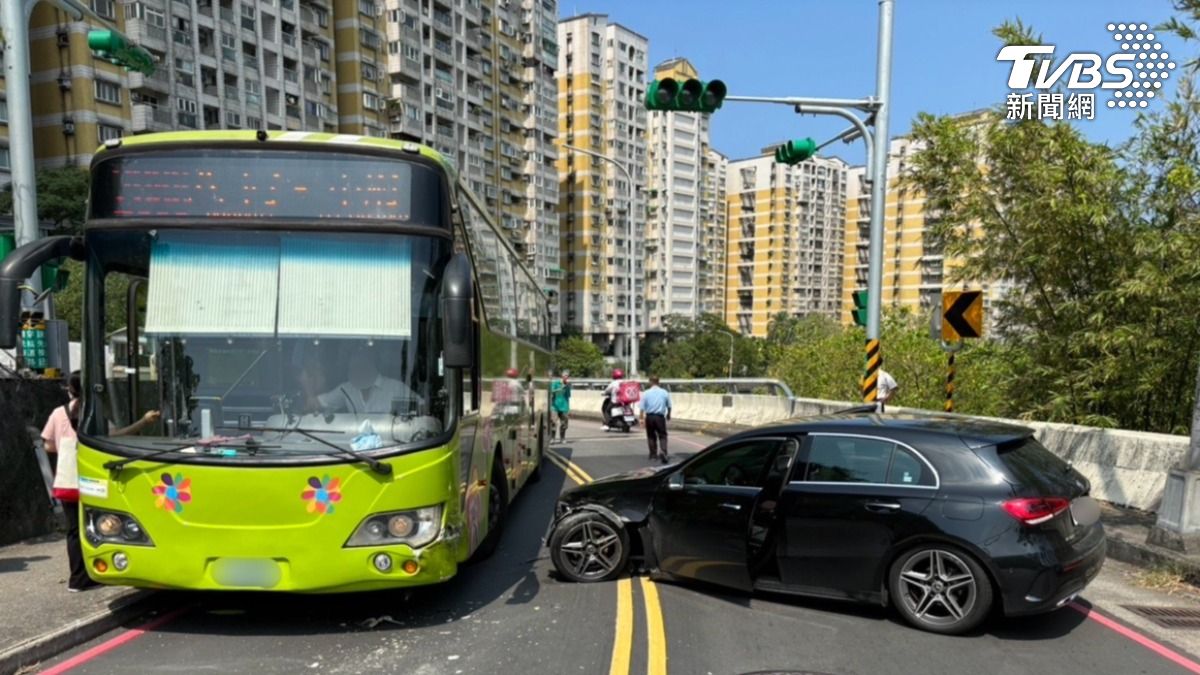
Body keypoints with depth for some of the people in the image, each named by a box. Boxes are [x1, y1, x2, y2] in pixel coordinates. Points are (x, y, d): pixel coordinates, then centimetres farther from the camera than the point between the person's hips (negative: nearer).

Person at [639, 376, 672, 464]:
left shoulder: (646, 393, -3)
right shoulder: (664, 392, 0)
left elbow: (642, 407, -4)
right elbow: (669, 406, 8)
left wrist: (642, 418, 4)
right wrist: (668, 415, 25)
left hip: (649, 417, 1)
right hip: (660, 417, -1)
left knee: (651, 436, 14)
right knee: (662, 435, 3)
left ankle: (653, 455, 18)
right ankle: (663, 451, -20)